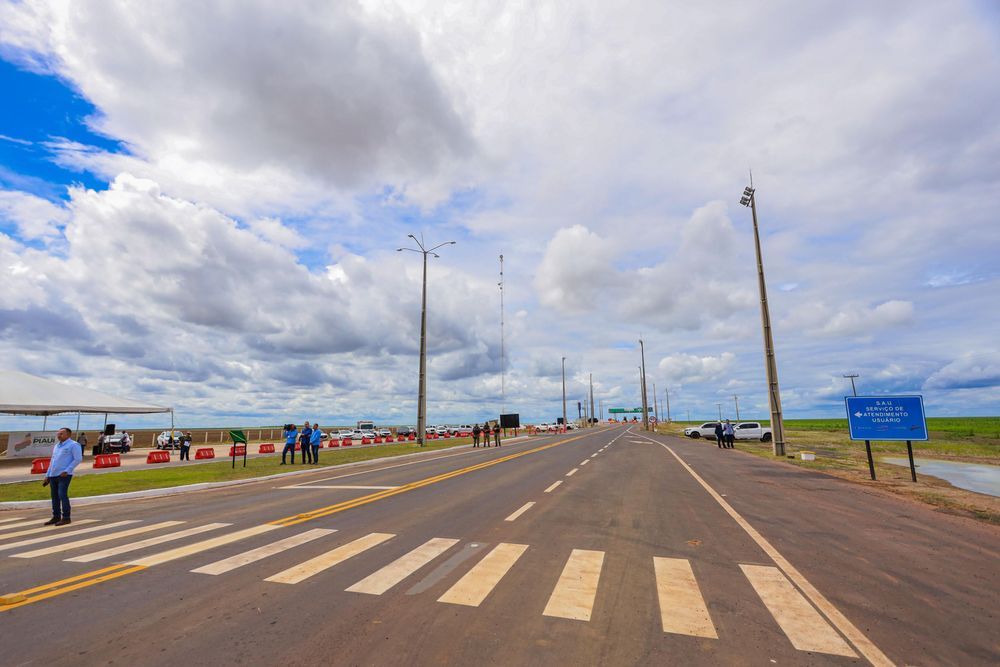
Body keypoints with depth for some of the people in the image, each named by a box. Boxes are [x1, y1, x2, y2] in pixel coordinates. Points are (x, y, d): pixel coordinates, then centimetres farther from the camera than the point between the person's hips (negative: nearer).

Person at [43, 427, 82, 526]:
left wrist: (66, 471, -17)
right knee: (54, 496, 10)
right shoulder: (56, 446, 19)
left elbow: (78, 459, -13)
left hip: (64, 475, -8)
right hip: (53, 475, 8)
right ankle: (56, 517, 20)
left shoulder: (73, 445, -6)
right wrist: (47, 475, 17)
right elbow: (52, 461, 23)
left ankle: (66, 518, -3)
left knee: (62, 495, -10)